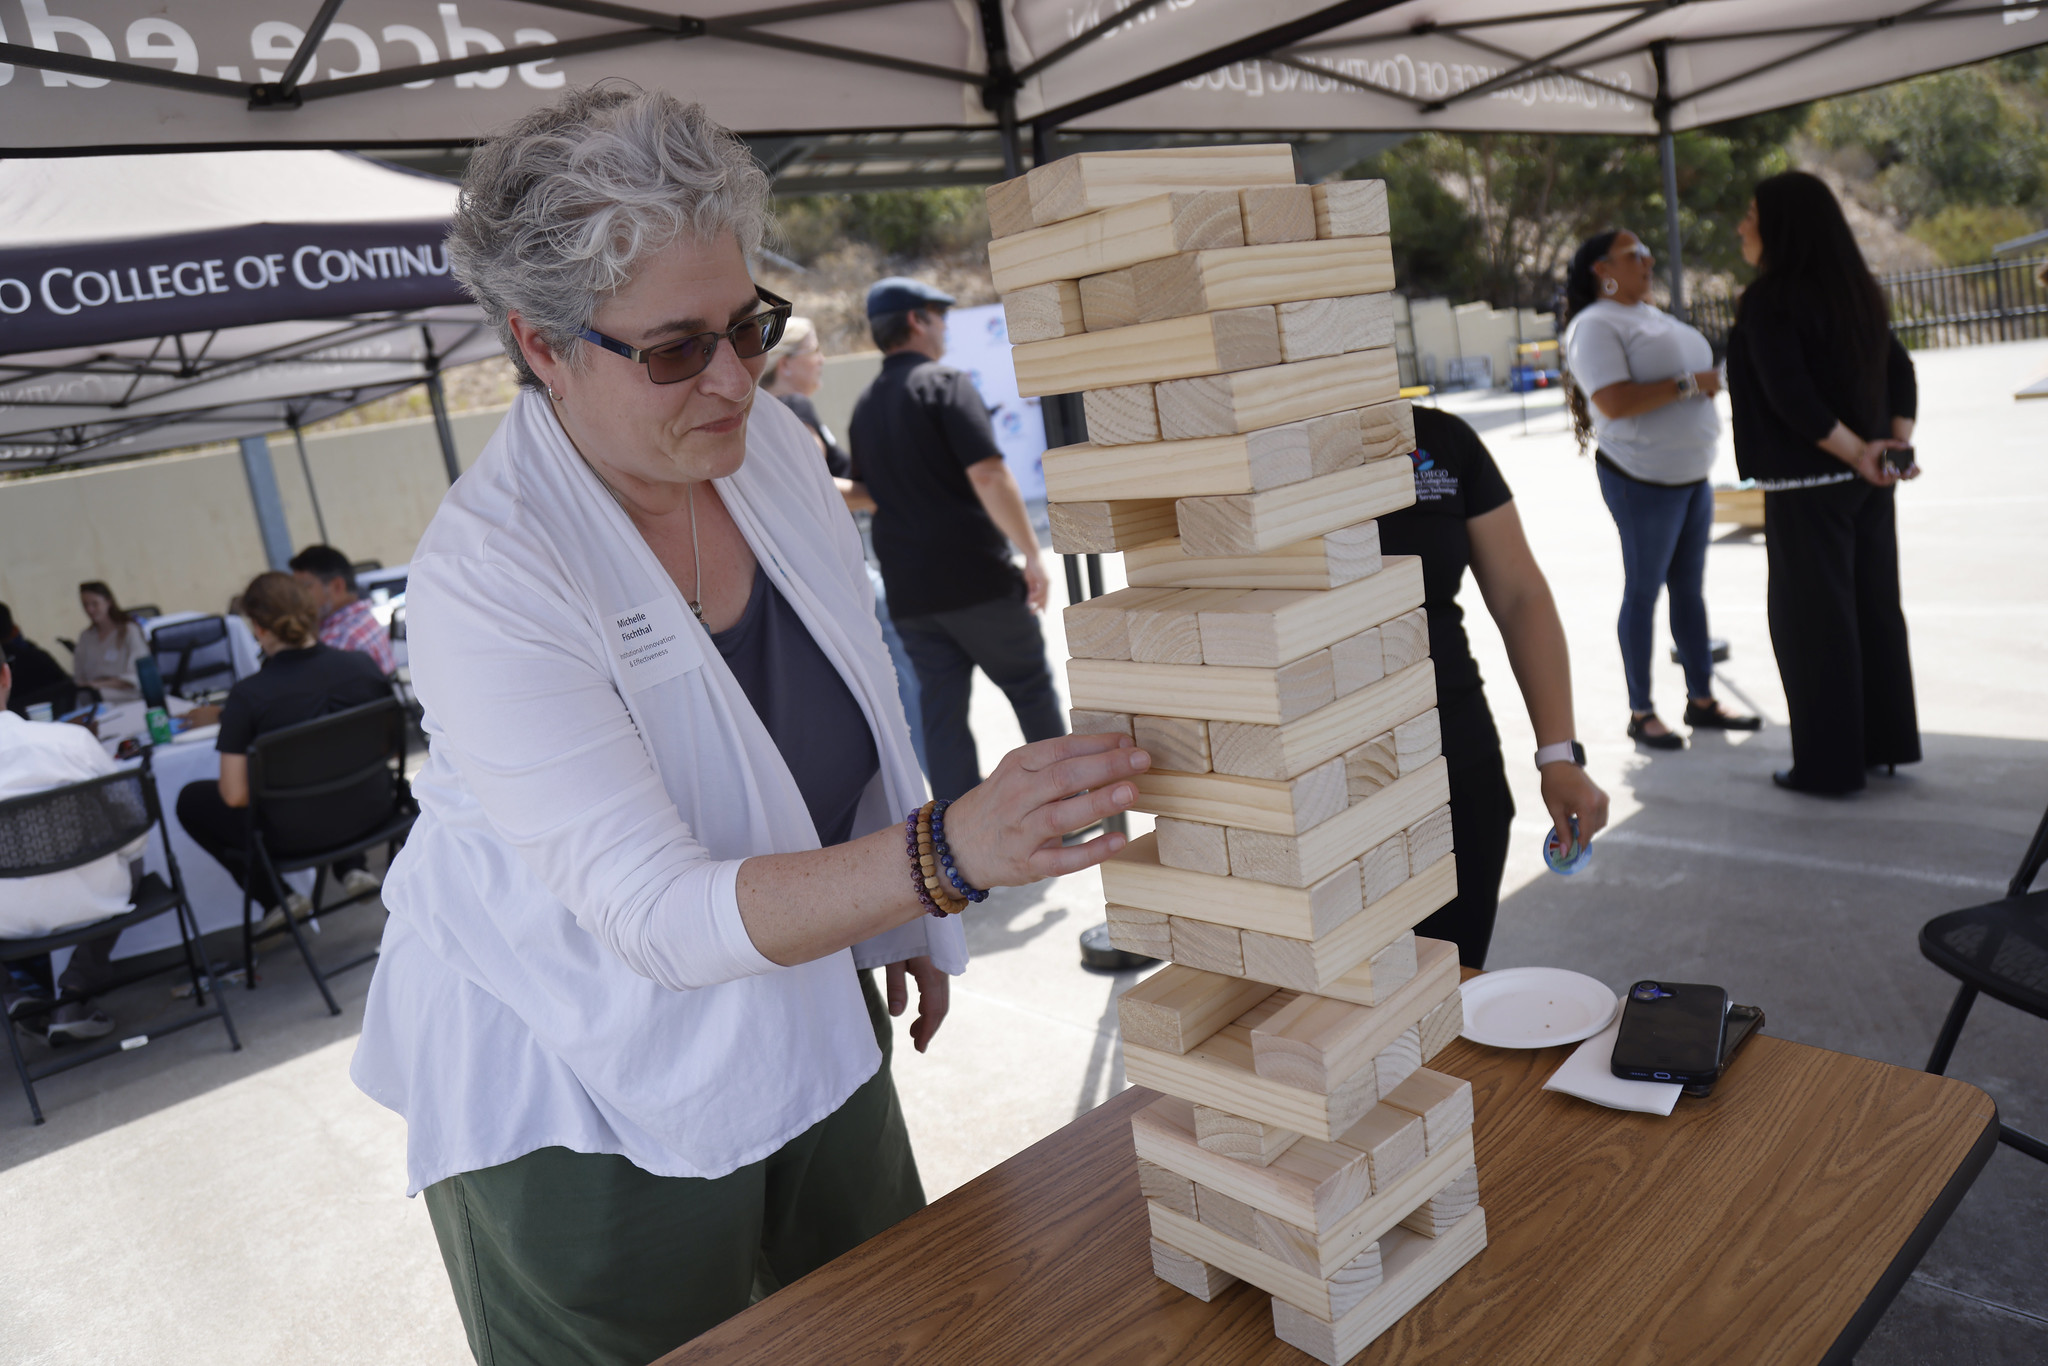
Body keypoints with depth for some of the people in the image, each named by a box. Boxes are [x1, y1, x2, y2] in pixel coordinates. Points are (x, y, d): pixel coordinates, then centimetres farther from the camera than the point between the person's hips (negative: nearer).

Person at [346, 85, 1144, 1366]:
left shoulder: (775, 447, -8)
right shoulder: (483, 579, -28)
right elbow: (659, 912, -33)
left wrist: (905, 924, 13)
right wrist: (946, 857, -47)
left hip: (808, 1017, 6)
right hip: (584, 1096, -5)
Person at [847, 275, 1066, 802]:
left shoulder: (864, 405, 14)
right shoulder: (945, 383, -9)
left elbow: (864, 495, 19)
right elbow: (988, 476, -20)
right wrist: (1032, 553, -16)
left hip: (908, 590, 6)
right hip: (977, 579, -6)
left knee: (942, 710, 7)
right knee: (1030, 685, 10)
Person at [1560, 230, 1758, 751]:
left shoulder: (1653, 316, 18)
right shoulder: (1595, 325, -12)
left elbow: (1692, 373, 28)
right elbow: (1613, 402, -24)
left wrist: (1709, 381, 8)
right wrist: (1688, 384, -19)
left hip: (1692, 473, 9)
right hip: (1642, 478, -9)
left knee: (1690, 587, 11)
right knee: (1643, 591, -3)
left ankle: (1701, 699, 19)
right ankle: (1641, 713, 5)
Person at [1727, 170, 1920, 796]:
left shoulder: (1768, 302, -15)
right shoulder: (1857, 291, 10)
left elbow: (1790, 396, -22)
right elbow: (1901, 371, 8)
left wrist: (1858, 452, -14)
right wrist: (1896, 445, -2)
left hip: (1805, 484, -8)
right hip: (1865, 483, 8)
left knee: (1811, 619, 1)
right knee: (1875, 607, 15)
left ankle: (1828, 763, 8)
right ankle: (1885, 740, 26)